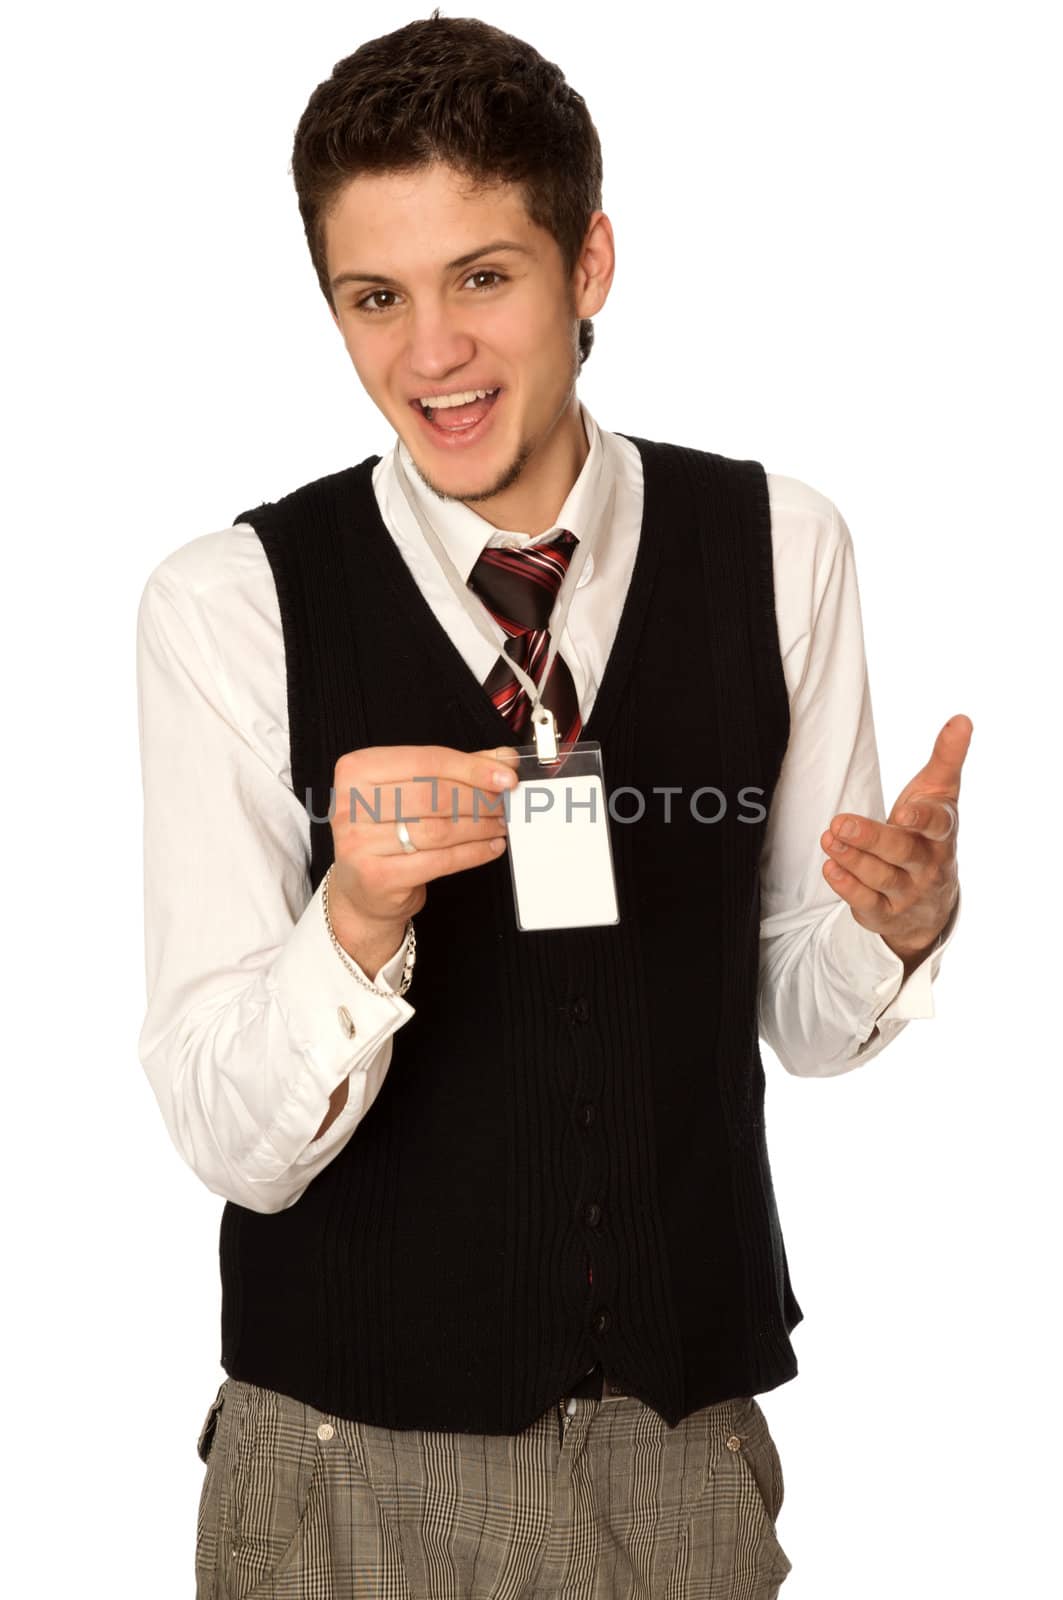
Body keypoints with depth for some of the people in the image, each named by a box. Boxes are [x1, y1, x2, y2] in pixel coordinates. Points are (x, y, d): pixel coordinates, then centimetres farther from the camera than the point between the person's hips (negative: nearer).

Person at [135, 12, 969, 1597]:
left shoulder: (780, 547, -6)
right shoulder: (229, 607, -13)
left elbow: (799, 1016, 2)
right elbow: (233, 1141, -15)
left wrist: (898, 924, -18)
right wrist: (356, 919, -32)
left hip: (692, 1441, 2)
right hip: (354, 1463, -2)